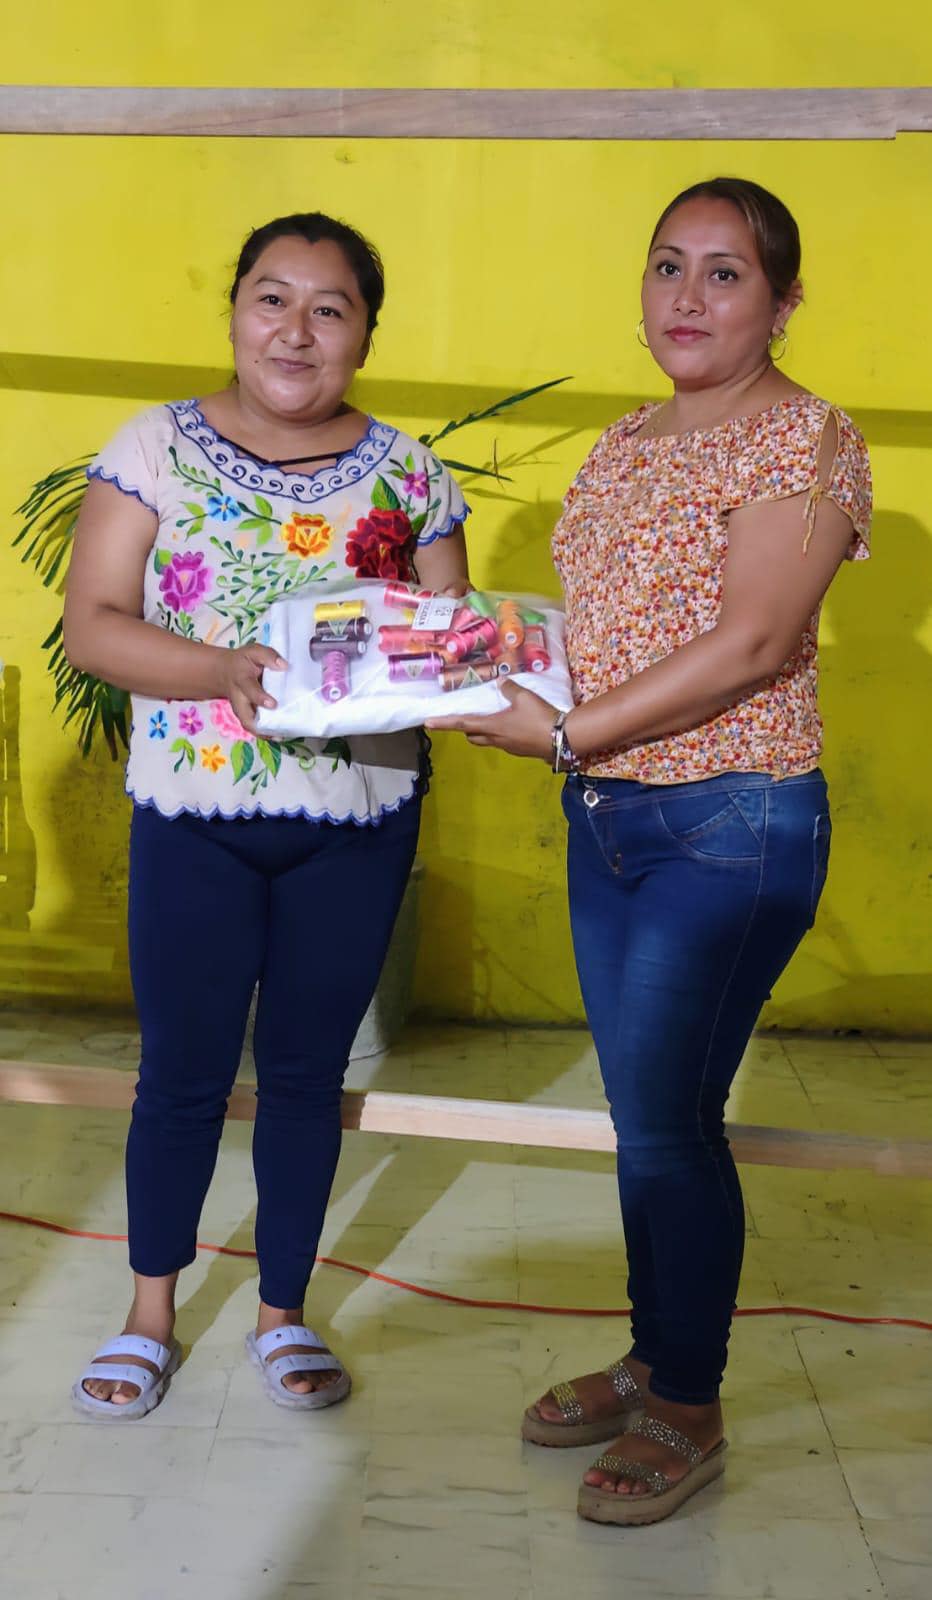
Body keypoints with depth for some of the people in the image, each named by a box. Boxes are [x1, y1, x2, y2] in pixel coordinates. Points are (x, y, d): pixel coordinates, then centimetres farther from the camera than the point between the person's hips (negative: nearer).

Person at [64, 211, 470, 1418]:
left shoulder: (407, 473, 3)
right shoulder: (158, 446, -2)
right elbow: (91, 625, -8)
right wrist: (228, 672, -23)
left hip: (358, 825, 1)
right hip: (193, 817, -1)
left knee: (307, 1071, 12)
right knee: (183, 1071, 8)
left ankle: (283, 1314, 28)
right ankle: (150, 1315, 27)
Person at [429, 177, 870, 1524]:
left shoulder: (805, 439, -11)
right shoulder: (625, 446, 14)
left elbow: (751, 645, -20)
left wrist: (569, 734, -19)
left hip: (730, 827, -7)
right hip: (606, 818, 7)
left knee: (669, 1123, -2)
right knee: (644, 1116, 15)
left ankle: (690, 1411, 15)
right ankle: (651, 1358, 31)